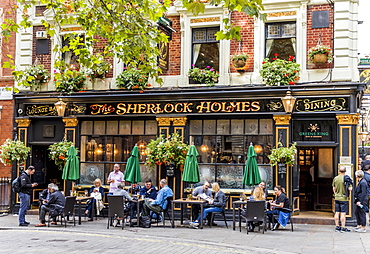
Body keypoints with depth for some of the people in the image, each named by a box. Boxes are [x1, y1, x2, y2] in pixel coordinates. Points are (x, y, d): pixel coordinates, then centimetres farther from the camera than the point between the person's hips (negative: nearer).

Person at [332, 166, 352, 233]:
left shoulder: (335, 178, 3)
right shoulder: (346, 178, -12)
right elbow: (350, 189, -13)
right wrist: (350, 186, 8)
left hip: (337, 198, 5)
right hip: (344, 198, -5)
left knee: (337, 212, 9)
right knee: (343, 213, -2)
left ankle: (337, 227, 14)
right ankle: (343, 228, 0)